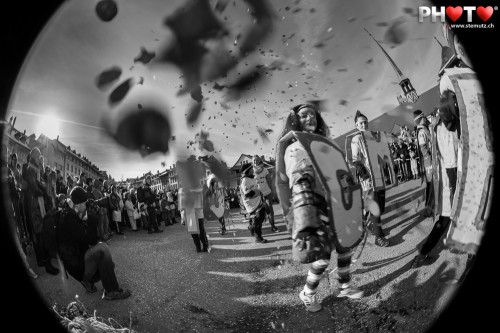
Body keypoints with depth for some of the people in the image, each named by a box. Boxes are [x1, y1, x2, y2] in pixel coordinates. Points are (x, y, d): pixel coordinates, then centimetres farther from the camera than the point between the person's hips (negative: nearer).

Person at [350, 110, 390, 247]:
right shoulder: (356, 140, -2)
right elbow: (355, 159, -10)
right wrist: (360, 169, -24)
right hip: (368, 178, -7)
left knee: (381, 205, 11)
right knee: (375, 207, -8)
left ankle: (373, 225, 31)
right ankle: (379, 236, -3)